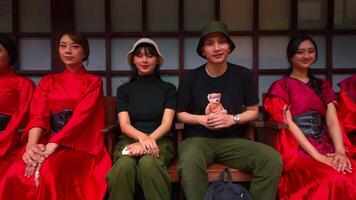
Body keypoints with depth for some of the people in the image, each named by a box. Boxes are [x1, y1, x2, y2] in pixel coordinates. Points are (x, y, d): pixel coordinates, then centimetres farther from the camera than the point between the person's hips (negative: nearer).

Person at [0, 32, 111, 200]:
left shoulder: (93, 82, 6)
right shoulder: (48, 81, 17)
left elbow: (82, 115, -11)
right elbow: (38, 115, 1)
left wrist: (53, 145, -24)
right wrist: (31, 145, -20)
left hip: (79, 143, -3)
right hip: (47, 140, 3)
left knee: (49, 174, -34)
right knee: (15, 175, -26)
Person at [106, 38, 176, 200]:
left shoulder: (168, 89, 11)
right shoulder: (124, 89, 13)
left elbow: (166, 124, -1)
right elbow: (124, 125, 1)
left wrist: (149, 139, -22)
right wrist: (142, 137, -22)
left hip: (159, 140, -1)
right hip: (130, 140, 1)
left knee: (148, 163, -37)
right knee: (124, 166, -35)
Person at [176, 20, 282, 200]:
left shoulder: (244, 75, 4)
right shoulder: (190, 79, 2)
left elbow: (253, 111, 11)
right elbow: (181, 114, 11)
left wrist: (232, 119, -8)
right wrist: (202, 119, -9)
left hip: (233, 140, 2)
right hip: (198, 138, -1)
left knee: (272, 159, -25)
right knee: (189, 163, -38)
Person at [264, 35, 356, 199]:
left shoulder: (323, 86, 20)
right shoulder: (281, 86, 5)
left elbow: (332, 121, 7)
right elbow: (288, 123, -7)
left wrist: (340, 152, -12)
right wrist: (317, 156, -17)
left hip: (326, 147, 5)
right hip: (297, 149, -5)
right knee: (334, 181, -31)